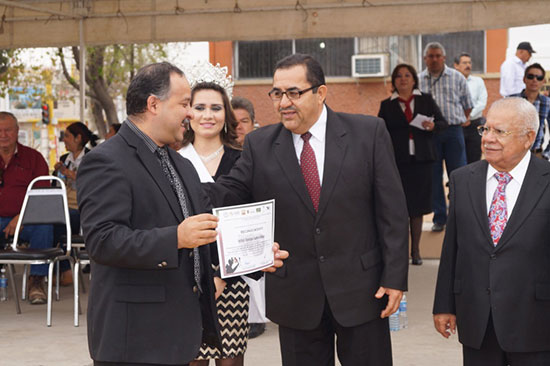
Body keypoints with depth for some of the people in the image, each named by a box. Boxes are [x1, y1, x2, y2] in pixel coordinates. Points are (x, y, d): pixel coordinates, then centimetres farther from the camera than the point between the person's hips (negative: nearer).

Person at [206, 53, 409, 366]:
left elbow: (392, 209, -4)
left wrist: (395, 277, -8)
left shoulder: (369, 133, -3)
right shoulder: (260, 145, 3)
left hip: (360, 290, -1)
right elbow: (230, 194, -3)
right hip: (296, 298, 2)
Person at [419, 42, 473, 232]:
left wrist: (461, 121, 4)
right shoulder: (418, 80, 7)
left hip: (453, 131, -1)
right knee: (433, 176, 4)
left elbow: (467, 105, 11)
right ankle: (439, 218, 13)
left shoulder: (457, 78, 7)